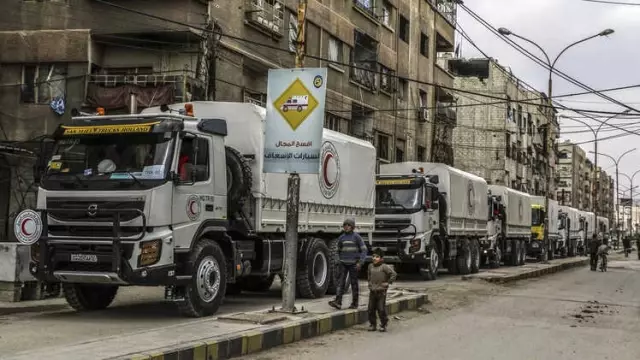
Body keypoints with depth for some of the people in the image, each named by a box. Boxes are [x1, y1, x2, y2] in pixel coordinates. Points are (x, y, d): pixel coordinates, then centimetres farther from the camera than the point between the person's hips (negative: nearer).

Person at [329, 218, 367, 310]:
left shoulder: (356, 237, -5)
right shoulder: (341, 238, 7)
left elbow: (364, 250, -5)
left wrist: (360, 262, -13)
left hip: (353, 264, -3)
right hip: (343, 264, 3)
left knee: (354, 283, 3)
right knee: (341, 282, -8)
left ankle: (354, 303, 13)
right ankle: (338, 302, -18)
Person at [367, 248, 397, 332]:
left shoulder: (384, 267, -11)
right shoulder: (370, 266, 9)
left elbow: (394, 274, -15)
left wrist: (388, 282, -12)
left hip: (381, 292, -6)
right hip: (372, 291, 6)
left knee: (381, 309, -3)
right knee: (371, 309, 7)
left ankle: (383, 325, 9)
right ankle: (372, 325, 17)